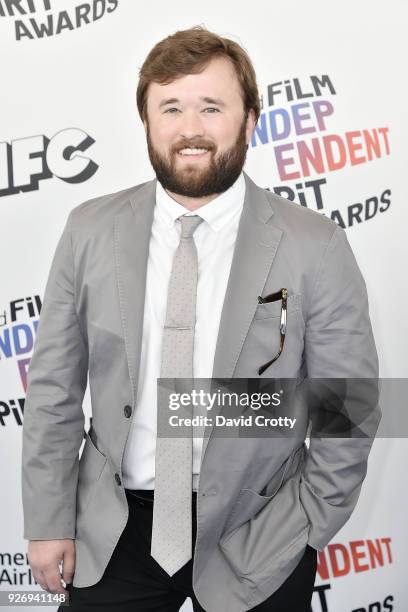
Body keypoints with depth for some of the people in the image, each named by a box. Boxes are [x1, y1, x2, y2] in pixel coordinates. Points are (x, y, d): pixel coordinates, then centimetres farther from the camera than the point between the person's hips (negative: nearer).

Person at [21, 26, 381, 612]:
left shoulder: (315, 248, -12)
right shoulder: (90, 230, -6)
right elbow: (54, 387, -1)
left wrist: (301, 535, -6)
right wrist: (48, 522, 0)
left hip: (253, 538, -1)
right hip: (114, 530, 2)